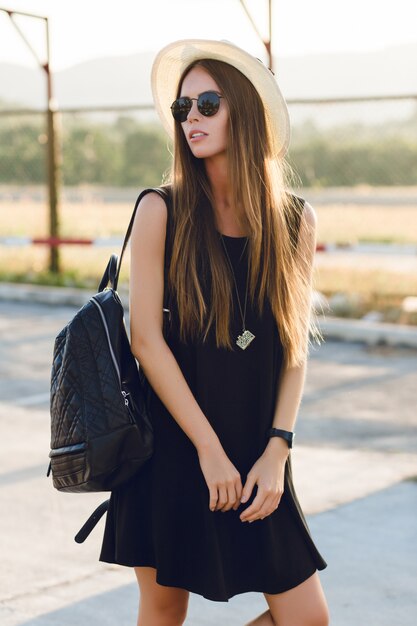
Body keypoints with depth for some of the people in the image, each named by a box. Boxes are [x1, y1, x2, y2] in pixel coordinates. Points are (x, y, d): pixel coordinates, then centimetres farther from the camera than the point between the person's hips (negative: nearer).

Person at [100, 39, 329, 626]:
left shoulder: (296, 220, 2)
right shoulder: (162, 212, -5)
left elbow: (295, 347, 4)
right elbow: (146, 339, -9)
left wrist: (277, 450, -6)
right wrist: (210, 449, -11)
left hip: (260, 457, 3)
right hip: (171, 450, -2)